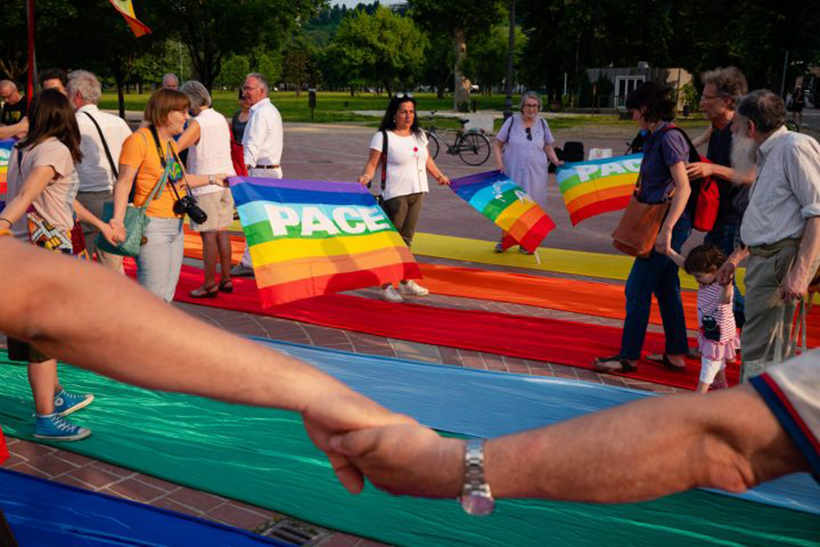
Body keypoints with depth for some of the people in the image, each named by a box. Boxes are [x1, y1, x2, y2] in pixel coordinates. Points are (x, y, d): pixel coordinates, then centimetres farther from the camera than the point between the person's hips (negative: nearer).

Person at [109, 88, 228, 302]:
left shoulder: (171, 143, 14)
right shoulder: (140, 139, -12)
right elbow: (124, 182, -16)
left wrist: (211, 179, 34)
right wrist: (118, 220, -27)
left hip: (176, 226, 9)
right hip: (153, 226, -9)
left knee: (166, 296, 13)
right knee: (153, 295, -10)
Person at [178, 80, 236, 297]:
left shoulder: (198, 123, -13)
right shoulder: (221, 119, 10)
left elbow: (175, 148, -21)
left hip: (206, 184, -7)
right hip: (225, 181, 7)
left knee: (208, 234, -2)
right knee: (222, 231, 12)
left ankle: (210, 285, 2)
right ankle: (226, 279, 17)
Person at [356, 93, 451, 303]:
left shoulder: (419, 134, 13)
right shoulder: (383, 136, -8)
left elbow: (427, 159, 24)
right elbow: (372, 163, -11)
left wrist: (439, 176, 26)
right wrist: (366, 176, -30)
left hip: (416, 192, 7)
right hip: (395, 194, -6)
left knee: (406, 238, 14)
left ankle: (405, 281, 23)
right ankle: (386, 285, 2)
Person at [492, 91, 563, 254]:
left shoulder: (542, 123, 7)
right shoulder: (512, 121, 0)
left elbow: (548, 147, 14)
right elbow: (498, 145, 3)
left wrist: (556, 161, -3)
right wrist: (499, 162, -12)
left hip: (536, 173, 2)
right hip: (513, 172, -2)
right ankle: (504, 239, 18)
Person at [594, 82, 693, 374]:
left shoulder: (669, 137, -17)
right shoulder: (656, 138, 12)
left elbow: (683, 188, -23)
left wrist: (666, 230, -28)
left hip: (669, 222, -10)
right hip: (659, 221, 10)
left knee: (637, 289, -4)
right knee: (667, 289, 14)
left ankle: (629, 357, 5)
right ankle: (676, 355, 23)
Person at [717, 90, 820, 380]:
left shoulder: (796, 147, -9)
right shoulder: (768, 156, 22)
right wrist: (737, 256, 31)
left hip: (783, 259, -10)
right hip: (762, 259, 10)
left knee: (758, 353, -10)